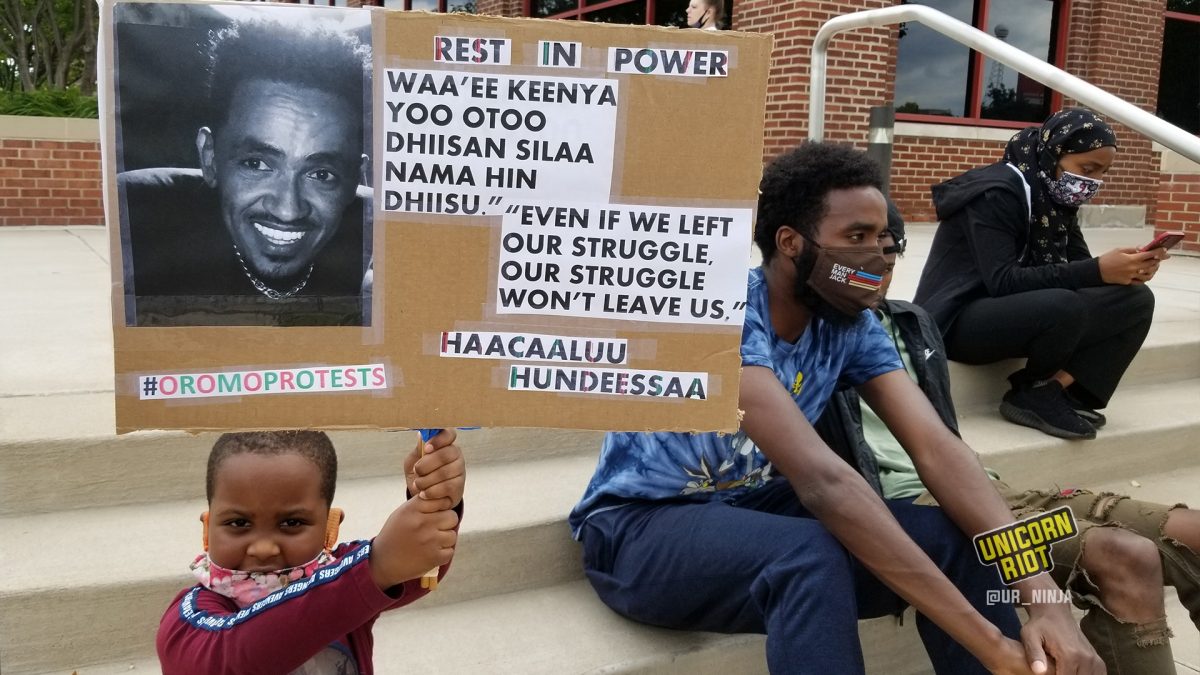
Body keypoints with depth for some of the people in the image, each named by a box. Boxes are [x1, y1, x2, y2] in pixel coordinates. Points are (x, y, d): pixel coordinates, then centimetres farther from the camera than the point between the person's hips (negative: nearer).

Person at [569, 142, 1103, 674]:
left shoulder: (851, 326, -5)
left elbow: (935, 447, -13)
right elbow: (820, 479, -36)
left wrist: (1044, 598, -27)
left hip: (753, 506, 6)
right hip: (639, 525, -6)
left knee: (955, 540, -13)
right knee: (808, 555, -36)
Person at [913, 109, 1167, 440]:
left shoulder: (1056, 196, 7)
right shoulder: (996, 193, -18)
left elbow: (1076, 264, 3)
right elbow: (1003, 281, -28)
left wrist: (1125, 270, -19)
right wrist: (1098, 271, -32)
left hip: (1013, 312, 8)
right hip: (960, 320, -8)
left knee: (1135, 299, -7)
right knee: (1064, 306, -35)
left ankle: (1057, 389, -14)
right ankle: (1033, 395, -9)